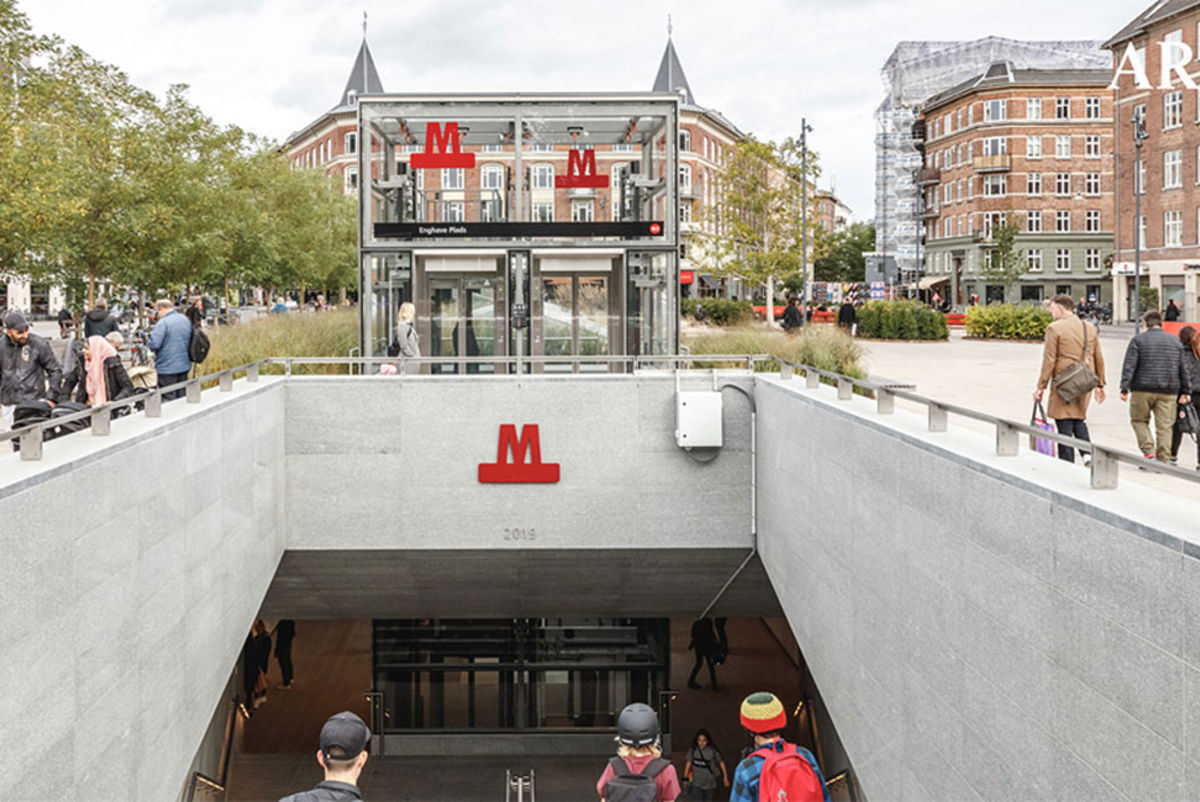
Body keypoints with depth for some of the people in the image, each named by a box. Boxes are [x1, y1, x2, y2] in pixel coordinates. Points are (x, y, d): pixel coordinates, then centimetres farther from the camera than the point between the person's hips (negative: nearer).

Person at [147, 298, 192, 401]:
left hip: (167, 368, -7)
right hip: (184, 366, 7)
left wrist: (147, 343, -1)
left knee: (168, 399, -3)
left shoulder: (163, 323, -16)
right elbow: (190, 340, 19)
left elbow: (154, 344, -21)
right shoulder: (185, 320, 8)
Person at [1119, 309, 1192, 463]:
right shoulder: (1175, 342, 12)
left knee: (1139, 420, 13)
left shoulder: (1138, 340, 0)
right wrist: (1185, 391, 19)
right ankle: (1163, 460, 1)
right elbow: (1183, 369, 14)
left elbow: (1129, 366, -8)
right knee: (1164, 426, 4)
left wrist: (1125, 388, -9)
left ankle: (1148, 450, -5)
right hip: (1168, 392, 3)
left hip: (1143, 390, -2)